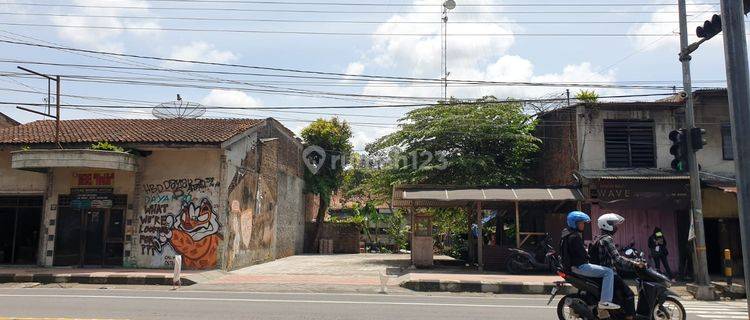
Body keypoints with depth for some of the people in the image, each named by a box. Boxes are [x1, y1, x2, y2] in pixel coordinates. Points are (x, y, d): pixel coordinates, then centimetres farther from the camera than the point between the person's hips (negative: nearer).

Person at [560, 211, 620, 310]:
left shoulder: (567, 236, 15)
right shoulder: (574, 237, -18)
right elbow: (583, 254, -19)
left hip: (573, 265, 11)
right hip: (579, 266, -11)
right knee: (608, 272, -16)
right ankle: (605, 301, -21)